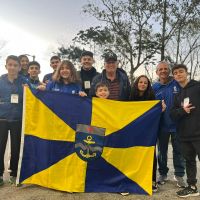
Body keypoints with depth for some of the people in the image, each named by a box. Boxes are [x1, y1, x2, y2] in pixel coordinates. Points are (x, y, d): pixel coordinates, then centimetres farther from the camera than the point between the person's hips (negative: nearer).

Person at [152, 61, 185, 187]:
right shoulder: (154, 88, 1)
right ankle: (163, 174, 29)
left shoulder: (178, 84, -3)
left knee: (178, 150, 9)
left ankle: (179, 175, 22)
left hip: (177, 124, -1)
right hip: (162, 125, 2)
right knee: (162, 151, 14)